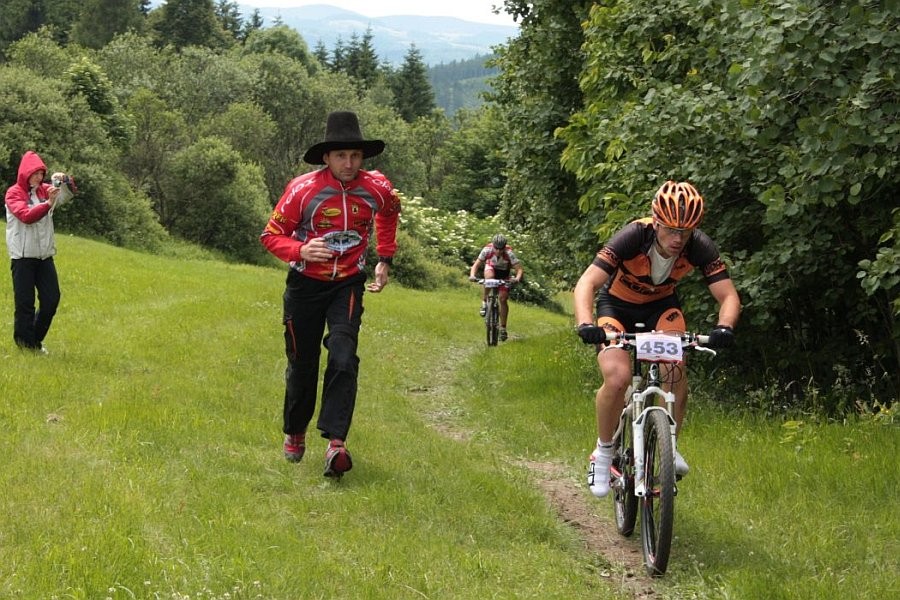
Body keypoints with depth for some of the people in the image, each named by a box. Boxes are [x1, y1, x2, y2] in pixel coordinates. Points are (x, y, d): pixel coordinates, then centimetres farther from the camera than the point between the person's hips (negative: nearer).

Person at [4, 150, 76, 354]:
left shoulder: (44, 190, 9)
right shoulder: (13, 193, -6)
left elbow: (70, 192, 2)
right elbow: (26, 215, -20)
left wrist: (65, 180, -20)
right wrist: (48, 204, -32)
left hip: (45, 255, 5)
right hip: (23, 257, -5)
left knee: (52, 299, 4)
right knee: (25, 303, -3)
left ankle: (35, 340, 20)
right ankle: (24, 343, 8)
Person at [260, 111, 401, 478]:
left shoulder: (377, 189, -8)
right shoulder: (302, 189, -17)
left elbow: (389, 214, 18)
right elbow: (271, 235, -9)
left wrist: (385, 259, 14)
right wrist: (300, 250, -29)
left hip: (348, 285, 1)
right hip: (305, 285, -1)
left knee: (343, 358, -19)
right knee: (302, 364, 10)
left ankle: (335, 444, -24)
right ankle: (295, 434, 34)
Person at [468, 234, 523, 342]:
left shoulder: (509, 253, -35)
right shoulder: (487, 250, -33)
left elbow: (519, 269, -35)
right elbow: (476, 265, -31)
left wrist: (517, 278, -56)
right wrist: (472, 275, -51)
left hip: (504, 272, 0)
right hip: (491, 267, 0)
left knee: (503, 299, -9)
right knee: (489, 277, -37)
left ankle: (503, 328, 2)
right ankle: (484, 303, -18)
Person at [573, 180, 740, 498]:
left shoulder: (699, 247, -26)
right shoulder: (634, 236, -34)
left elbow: (728, 295, -26)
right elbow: (586, 283, -40)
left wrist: (724, 327, -48)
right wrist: (586, 324, -58)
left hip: (661, 305, 2)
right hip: (617, 305, -2)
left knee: (677, 373, -23)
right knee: (617, 379, -25)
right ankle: (603, 452, -2)